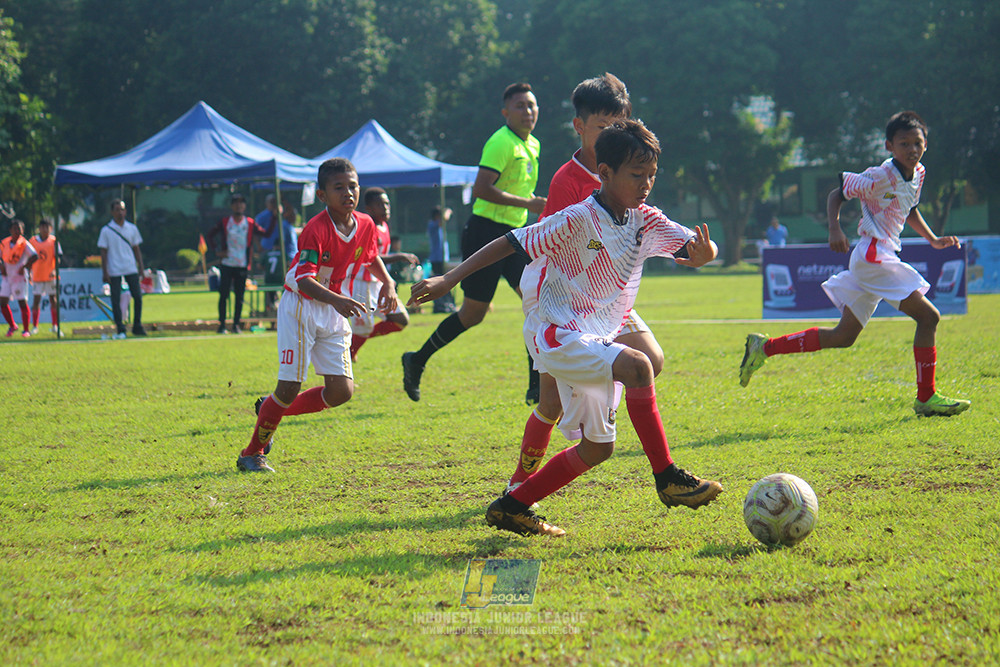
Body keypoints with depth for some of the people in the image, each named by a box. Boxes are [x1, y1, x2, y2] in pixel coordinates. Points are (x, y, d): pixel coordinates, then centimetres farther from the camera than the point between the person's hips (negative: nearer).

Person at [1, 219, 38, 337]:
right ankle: (12, 326, 18)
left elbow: (34, 256, -18)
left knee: (22, 302, -5)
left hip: (19, 278, -5)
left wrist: (24, 267, -19)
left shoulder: (24, 243, -8)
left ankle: (26, 330, 5)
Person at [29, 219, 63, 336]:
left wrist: (54, 270, -18)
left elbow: (57, 258, -4)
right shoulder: (33, 241, 5)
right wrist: (29, 273, 6)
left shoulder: (53, 241, 1)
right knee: (36, 299, 2)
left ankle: (55, 326, 7)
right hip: (37, 275, 1)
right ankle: (35, 326, 10)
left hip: (50, 275, -1)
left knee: (53, 299, 1)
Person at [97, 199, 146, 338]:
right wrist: (105, 273, -7)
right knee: (116, 300, -4)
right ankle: (120, 330, 0)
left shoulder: (132, 228, 10)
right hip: (114, 271, -3)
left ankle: (137, 327, 12)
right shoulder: (106, 231, 0)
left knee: (138, 297, -1)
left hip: (131, 269, 3)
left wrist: (141, 267, 6)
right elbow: (103, 252, 0)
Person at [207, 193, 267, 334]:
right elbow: (210, 234, 12)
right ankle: (222, 324, 6)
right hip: (226, 264, -1)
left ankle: (236, 325, 10)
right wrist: (216, 251, 0)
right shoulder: (224, 222, 3)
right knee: (223, 295, -1)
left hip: (242, 265, 1)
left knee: (239, 296, 2)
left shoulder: (250, 223, 5)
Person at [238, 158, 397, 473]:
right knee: (290, 386, -10)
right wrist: (336, 300, -47)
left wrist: (387, 283, 2)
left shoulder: (366, 225, -2)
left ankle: (272, 410, 20)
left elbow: (371, 258, 20)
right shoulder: (316, 230, -23)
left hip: (334, 311, 6)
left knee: (341, 391, -2)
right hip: (301, 306, -6)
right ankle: (251, 453, 9)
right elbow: (304, 279, -32)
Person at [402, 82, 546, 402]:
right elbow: (481, 189, -25)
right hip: (486, 233, -8)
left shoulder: (532, 145, 14)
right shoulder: (501, 143, -14)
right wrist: (526, 203, -25)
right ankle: (417, 361, 19)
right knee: (472, 313, -2)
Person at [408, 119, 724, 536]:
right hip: (556, 334, -8)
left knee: (597, 447, 11)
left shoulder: (646, 222, 2)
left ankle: (512, 507, 21)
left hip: (595, 342, 8)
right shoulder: (577, 220, -16)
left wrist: (703, 253, -29)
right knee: (636, 365, -31)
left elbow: (697, 247, -3)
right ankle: (666, 478, -25)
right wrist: (448, 280, -17)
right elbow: (511, 243, -13)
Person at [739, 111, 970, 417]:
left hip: (879, 259, 10)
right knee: (928, 317, -12)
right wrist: (835, 229, -24)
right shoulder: (881, 177, -12)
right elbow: (836, 194, -9)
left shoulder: (917, 174, 13)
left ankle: (764, 347, 15)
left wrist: (933, 239, 23)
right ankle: (926, 398, -5)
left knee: (843, 337, 13)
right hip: (874, 256, -10)